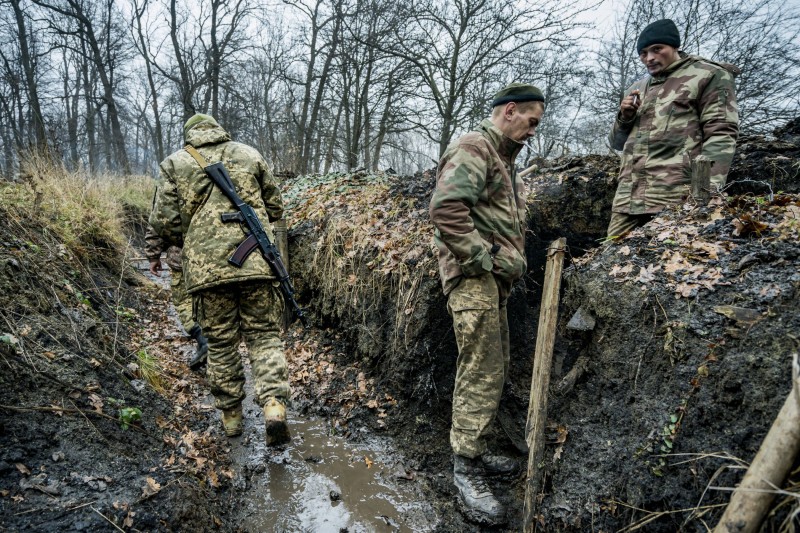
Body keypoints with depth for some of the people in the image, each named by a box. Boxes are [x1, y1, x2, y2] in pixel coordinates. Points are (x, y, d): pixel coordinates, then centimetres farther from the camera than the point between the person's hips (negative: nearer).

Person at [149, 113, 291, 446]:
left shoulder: (174, 163, 9)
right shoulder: (249, 154, 13)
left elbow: (163, 222, 2)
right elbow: (275, 209, 16)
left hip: (206, 267, 0)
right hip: (256, 262, 0)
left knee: (221, 343, 13)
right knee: (264, 336, 8)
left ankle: (231, 416, 25)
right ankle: (274, 406, -9)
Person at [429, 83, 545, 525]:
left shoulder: (503, 157, 24)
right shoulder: (473, 148, -9)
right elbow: (445, 208, -24)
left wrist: (511, 261, 13)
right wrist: (484, 257, -19)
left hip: (493, 278, 11)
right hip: (473, 277, -11)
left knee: (494, 367, 15)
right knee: (481, 373, -9)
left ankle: (474, 449, 28)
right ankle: (466, 468, 3)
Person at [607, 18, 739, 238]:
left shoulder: (708, 76, 7)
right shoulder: (637, 88, 25)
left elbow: (720, 134, -4)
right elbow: (617, 142, 28)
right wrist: (624, 117, 7)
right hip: (628, 196, 6)